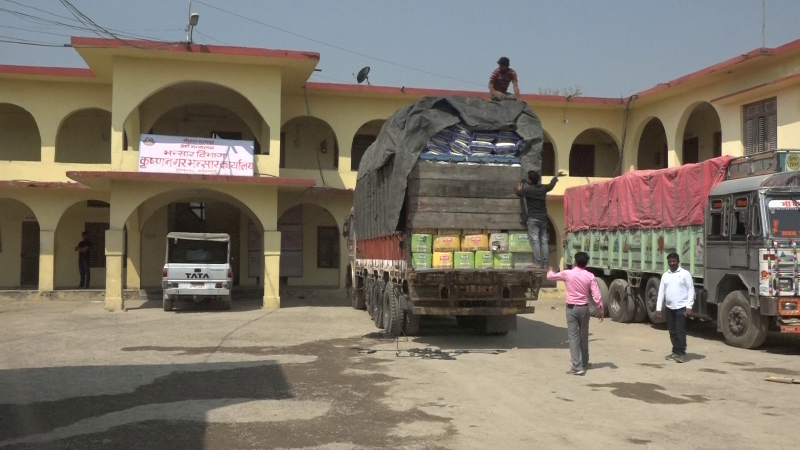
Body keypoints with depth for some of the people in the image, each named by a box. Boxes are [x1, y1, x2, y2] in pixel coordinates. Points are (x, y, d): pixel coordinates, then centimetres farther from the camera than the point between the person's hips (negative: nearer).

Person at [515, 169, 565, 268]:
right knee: (544, 241, 6)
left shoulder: (527, 189, -8)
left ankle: (537, 263, -16)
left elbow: (518, 193, 10)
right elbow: (551, 185, 26)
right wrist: (556, 176, 44)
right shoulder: (543, 188, 6)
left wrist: (519, 188, 34)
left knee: (535, 240, -9)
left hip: (533, 218, -5)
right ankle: (545, 263, 4)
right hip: (543, 217, 5)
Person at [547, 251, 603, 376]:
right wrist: (600, 310, 3)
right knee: (584, 336, 16)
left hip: (572, 308, -2)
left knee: (574, 336, -3)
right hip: (584, 308, 2)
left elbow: (550, 276, 8)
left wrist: (550, 270, 31)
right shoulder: (590, 276, -5)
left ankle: (577, 367, -12)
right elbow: (596, 295, -8)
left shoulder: (567, 273, -8)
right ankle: (584, 363, 30)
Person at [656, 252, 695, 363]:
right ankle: (675, 352, 18)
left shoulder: (685, 274, -2)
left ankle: (681, 353, -1)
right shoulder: (665, 275, 12)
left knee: (680, 331, -7)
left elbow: (691, 290, -5)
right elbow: (661, 292, 12)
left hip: (681, 307, -5)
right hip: (669, 308, 5)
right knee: (672, 331, 9)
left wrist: (689, 306, -13)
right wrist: (658, 308, 7)